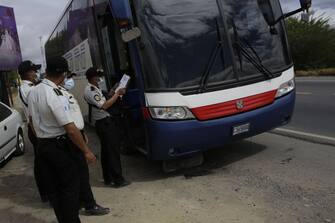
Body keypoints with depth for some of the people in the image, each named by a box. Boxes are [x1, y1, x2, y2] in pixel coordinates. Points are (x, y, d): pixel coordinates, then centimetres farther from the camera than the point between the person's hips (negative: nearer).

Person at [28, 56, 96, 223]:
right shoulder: (55, 95, -24)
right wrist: (86, 151, -16)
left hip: (42, 146, 8)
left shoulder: (33, 92, 1)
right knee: (70, 186, 4)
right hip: (59, 146, -8)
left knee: (53, 186, 16)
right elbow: (70, 129, -24)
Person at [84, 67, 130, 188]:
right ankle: (118, 180, 1)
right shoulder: (91, 91, -16)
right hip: (105, 123, -11)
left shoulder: (94, 89, 16)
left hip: (103, 123, 11)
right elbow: (104, 106, -24)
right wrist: (117, 94, -18)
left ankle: (108, 178, 24)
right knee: (113, 151, -5)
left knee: (106, 151, 15)